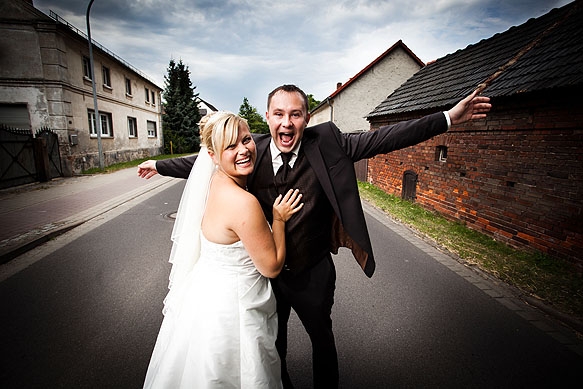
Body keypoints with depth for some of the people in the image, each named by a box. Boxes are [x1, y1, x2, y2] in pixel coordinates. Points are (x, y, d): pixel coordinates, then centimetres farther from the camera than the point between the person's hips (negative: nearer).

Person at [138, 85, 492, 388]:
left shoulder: (327, 143, -15)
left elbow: (381, 139, -15)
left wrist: (448, 118, -18)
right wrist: (159, 166, 9)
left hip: (313, 274, -1)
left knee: (322, 336, 26)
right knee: (273, 338, 28)